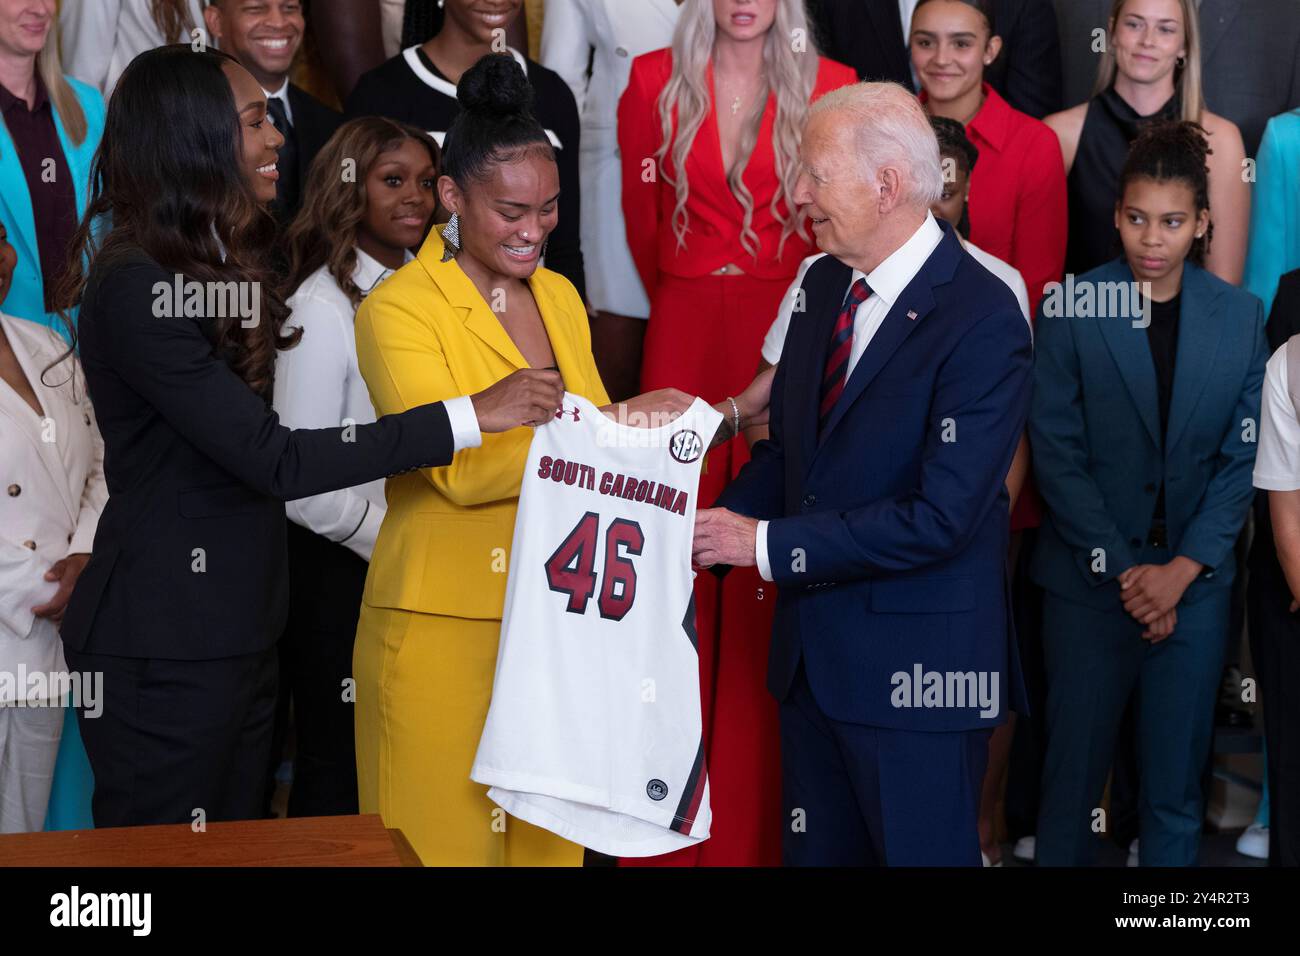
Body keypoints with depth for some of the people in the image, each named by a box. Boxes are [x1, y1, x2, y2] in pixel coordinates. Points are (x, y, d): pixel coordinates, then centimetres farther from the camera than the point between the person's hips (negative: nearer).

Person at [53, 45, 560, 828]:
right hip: (164, 646, -9)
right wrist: (472, 416, -24)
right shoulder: (134, 288, -20)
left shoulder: (226, 264, 11)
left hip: (241, 630, 9)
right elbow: (274, 460, -24)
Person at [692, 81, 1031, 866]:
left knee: (922, 852, 8)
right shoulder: (826, 284, 6)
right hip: (814, 652, 8)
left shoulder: (983, 320, -20)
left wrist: (769, 544, -20)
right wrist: (715, 527, -4)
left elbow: (941, 517, -24)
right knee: (816, 853, 19)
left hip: (917, 670, -8)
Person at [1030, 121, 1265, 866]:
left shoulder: (1240, 315, 3)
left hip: (1195, 579, 2)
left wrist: (1181, 570, -9)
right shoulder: (1073, 308, -5)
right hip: (1090, 579, -2)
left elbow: (1242, 459, 1)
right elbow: (1056, 452, -7)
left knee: (1177, 776, 8)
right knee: (1075, 765, 6)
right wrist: (1121, 570, -11)